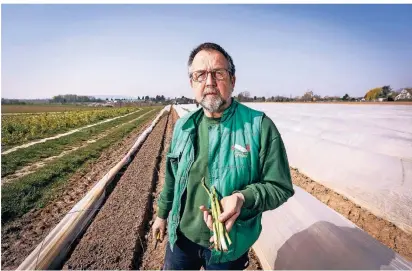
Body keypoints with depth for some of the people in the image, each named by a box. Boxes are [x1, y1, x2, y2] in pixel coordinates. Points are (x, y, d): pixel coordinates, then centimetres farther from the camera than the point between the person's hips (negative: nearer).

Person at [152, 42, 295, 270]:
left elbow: (280, 187, -13)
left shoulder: (260, 126, -18)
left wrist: (244, 198, -30)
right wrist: (162, 213, 15)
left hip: (229, 244, -3)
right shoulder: (183, 126, -3)